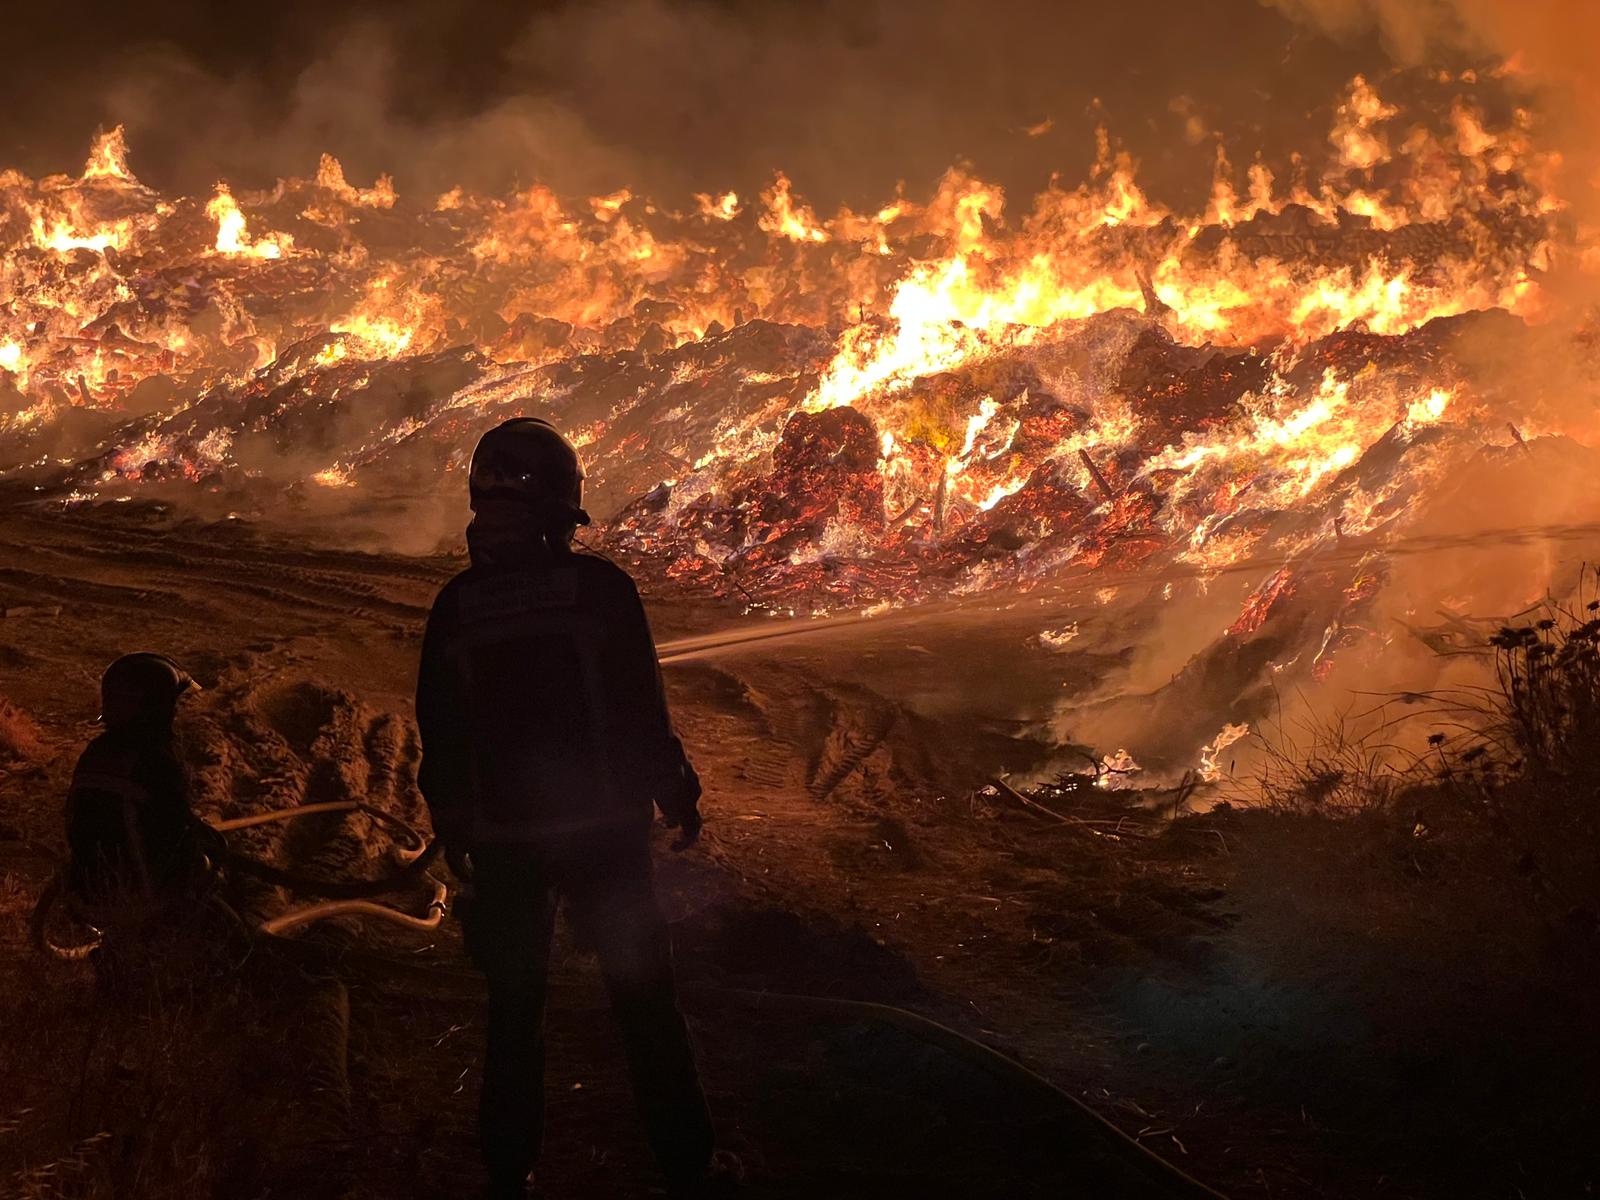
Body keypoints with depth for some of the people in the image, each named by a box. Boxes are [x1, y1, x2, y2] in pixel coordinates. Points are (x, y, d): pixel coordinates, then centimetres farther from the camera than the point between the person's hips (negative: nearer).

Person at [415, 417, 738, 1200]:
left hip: (503, 840, 2)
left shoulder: (455, 607, -3)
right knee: (644, 1002, 10)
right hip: (604, 829, -2)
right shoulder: (599, 587, -13)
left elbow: (440, 734, 4)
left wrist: (453, 830, 16)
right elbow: (642, 711, -11)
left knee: (514, 1011, 15)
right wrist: (678, 799, 3)